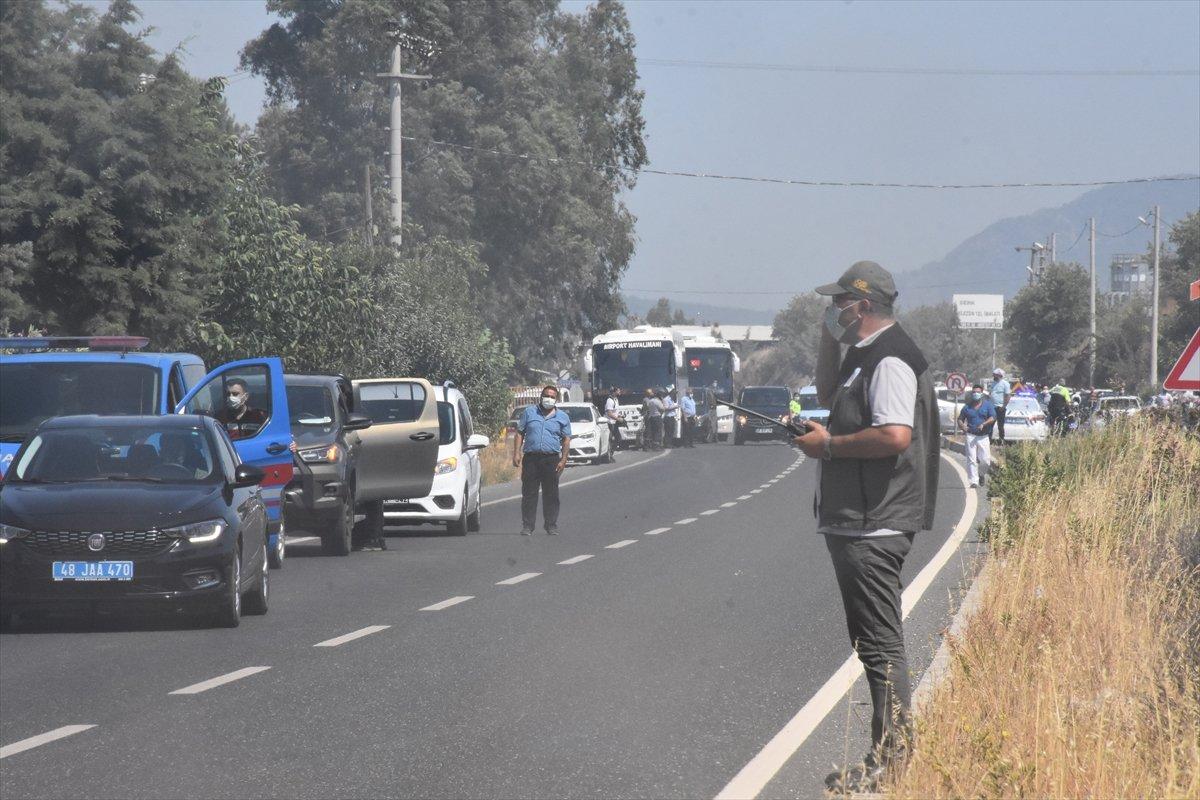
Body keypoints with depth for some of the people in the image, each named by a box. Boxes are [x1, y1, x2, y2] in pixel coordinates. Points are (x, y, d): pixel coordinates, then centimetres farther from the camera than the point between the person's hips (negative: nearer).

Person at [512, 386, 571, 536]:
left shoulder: (562, 417, 10)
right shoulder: (530, 412, 11)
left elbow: (566, 439, 9)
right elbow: (520, 433, 11)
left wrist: (563, 460, -1)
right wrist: (517, 453, 1)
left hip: (551, 459, 0)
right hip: (531, 457, 0)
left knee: (551, 494, 2)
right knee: (529, 493, -1)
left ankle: (551, 525, 10)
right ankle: (527, 526, 2)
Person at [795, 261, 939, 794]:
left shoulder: (890, 360, -16)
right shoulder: (864, 355, 17)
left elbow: (895, 435, -28)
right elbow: (828, 396, 34)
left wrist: (829, 445, -15)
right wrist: (829, 337, 19)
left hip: (874, 527, -11)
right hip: (854, 524, 11)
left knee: (880, 645, -9)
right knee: (873, 643, 13)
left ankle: (890, 761, -9)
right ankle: (890, 755, 18)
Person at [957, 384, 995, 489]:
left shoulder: (987, 405, 6)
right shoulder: (967, 407, 11)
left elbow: (993, 417, -5)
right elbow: (960, 419, 15)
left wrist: (983, 424, -21)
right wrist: (962, 426, -9)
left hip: (984, 436, 0)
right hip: (971, 436, 0)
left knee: (985, 460, -2)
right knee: (971, 460, -9)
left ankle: (981, 474, 29)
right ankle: (974, 481, -9)